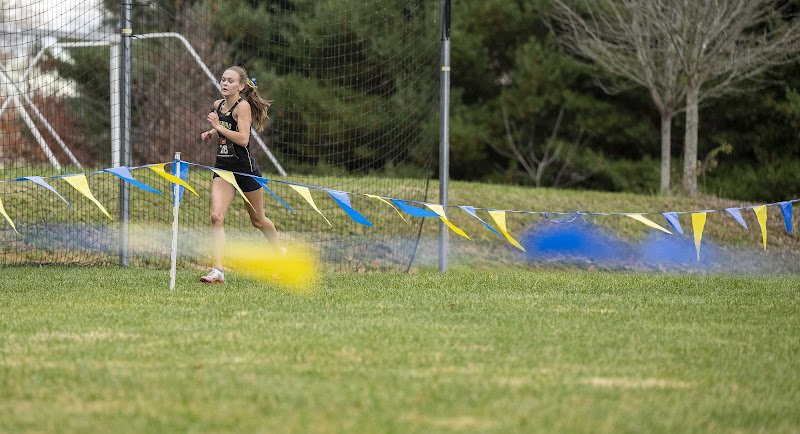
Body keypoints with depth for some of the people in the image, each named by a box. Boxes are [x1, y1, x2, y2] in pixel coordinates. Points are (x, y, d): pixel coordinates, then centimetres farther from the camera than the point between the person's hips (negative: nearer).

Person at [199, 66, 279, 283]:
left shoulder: (243, 106, -15)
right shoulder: (218, 105, 6)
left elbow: (243, 139, -26)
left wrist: (219, 126, -25)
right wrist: (211, 133, 10)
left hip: (245, 170, -5)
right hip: (222, 170, 5)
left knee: (258, 220, 12)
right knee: (216, 216, -15)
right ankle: (217, 270, -18)